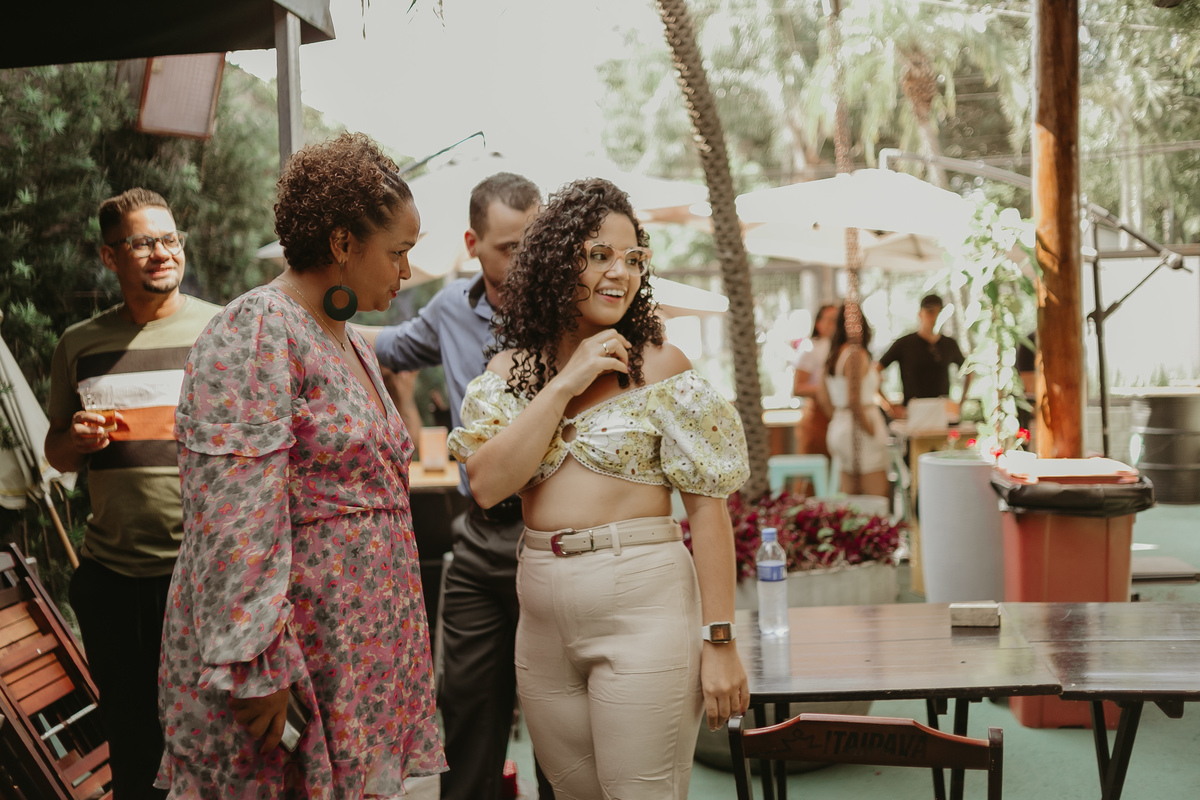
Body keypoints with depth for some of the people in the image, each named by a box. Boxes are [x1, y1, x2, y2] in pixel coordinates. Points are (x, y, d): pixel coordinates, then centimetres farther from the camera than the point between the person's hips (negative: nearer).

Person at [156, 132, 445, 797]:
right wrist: (258, 666, -23)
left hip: (363, 639, 9)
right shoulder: (254, 336, -15)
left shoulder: (348, 339, 15)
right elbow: (235, 524, -22)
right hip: (290, 648, -9)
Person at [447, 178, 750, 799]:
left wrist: (720, 642, -12)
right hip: (543, 614, 4)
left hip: (643, 607, -4)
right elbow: (487, 486, -7)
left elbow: (707, 508, -7)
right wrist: (565, 383, -12)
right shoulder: (512, 369, 7)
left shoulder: (659, 366, -4)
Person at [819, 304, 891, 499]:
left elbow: (825, 399, 15)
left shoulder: (833, 356, 11)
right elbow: (854, 400, -22)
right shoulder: (856, 355, -15)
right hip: (859, 431, -9)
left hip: (839, 427, 9)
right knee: (878, 502, -5)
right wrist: (870, 431, -14)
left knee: (851, 497, 13)